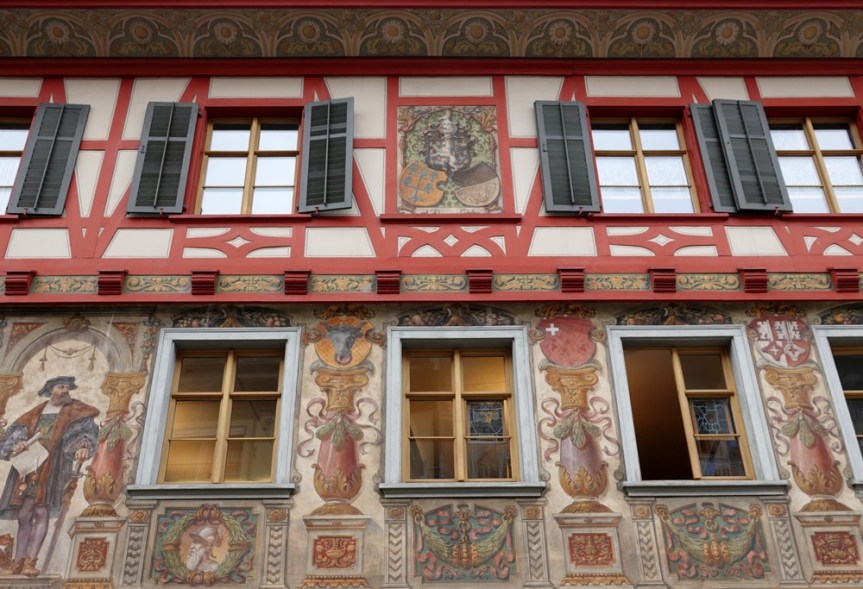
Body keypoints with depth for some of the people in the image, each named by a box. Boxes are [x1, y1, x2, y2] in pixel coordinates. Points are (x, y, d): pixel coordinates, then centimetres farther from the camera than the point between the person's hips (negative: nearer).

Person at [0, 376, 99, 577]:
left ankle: (30, 561, -17)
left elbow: (85, 429, -7)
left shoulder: (73, 410, 9)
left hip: (52, 464, -4)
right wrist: (18, 443, -8)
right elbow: (17, 428, 16)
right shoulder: (37, 411, 22)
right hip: (28, 463, 4)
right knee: (23, 514, 1)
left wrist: (83, 447, -29)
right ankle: (19, 560, 3)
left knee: (42, 512, -14)